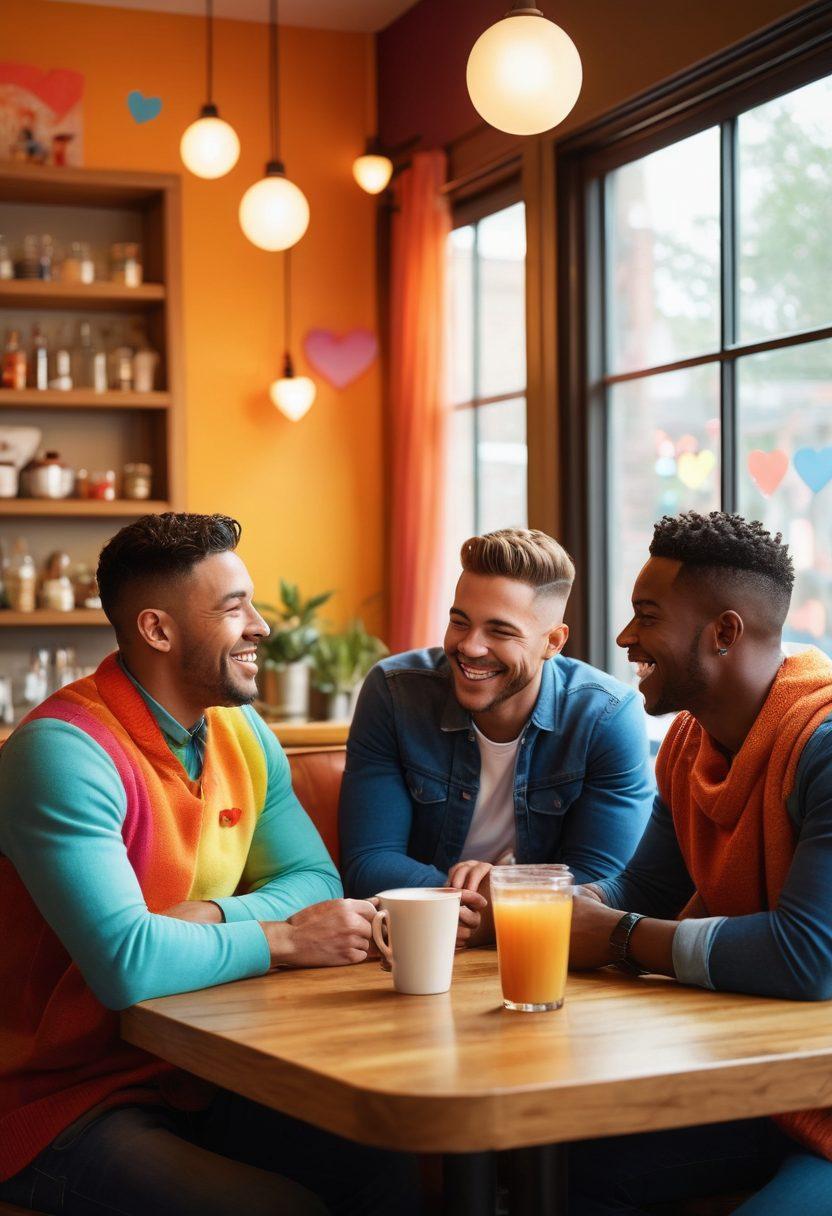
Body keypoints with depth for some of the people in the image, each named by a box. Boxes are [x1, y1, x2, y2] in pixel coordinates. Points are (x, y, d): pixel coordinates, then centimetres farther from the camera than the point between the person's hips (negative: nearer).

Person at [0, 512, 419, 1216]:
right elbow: (126, 966, -30)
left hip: (194, 1077, 7)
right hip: (60, 1103, -7)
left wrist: (211, 915, -14)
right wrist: (284, 939, -17)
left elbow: (314, 880, 7)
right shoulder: (64, 753, -21)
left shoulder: (240, 731, 6)